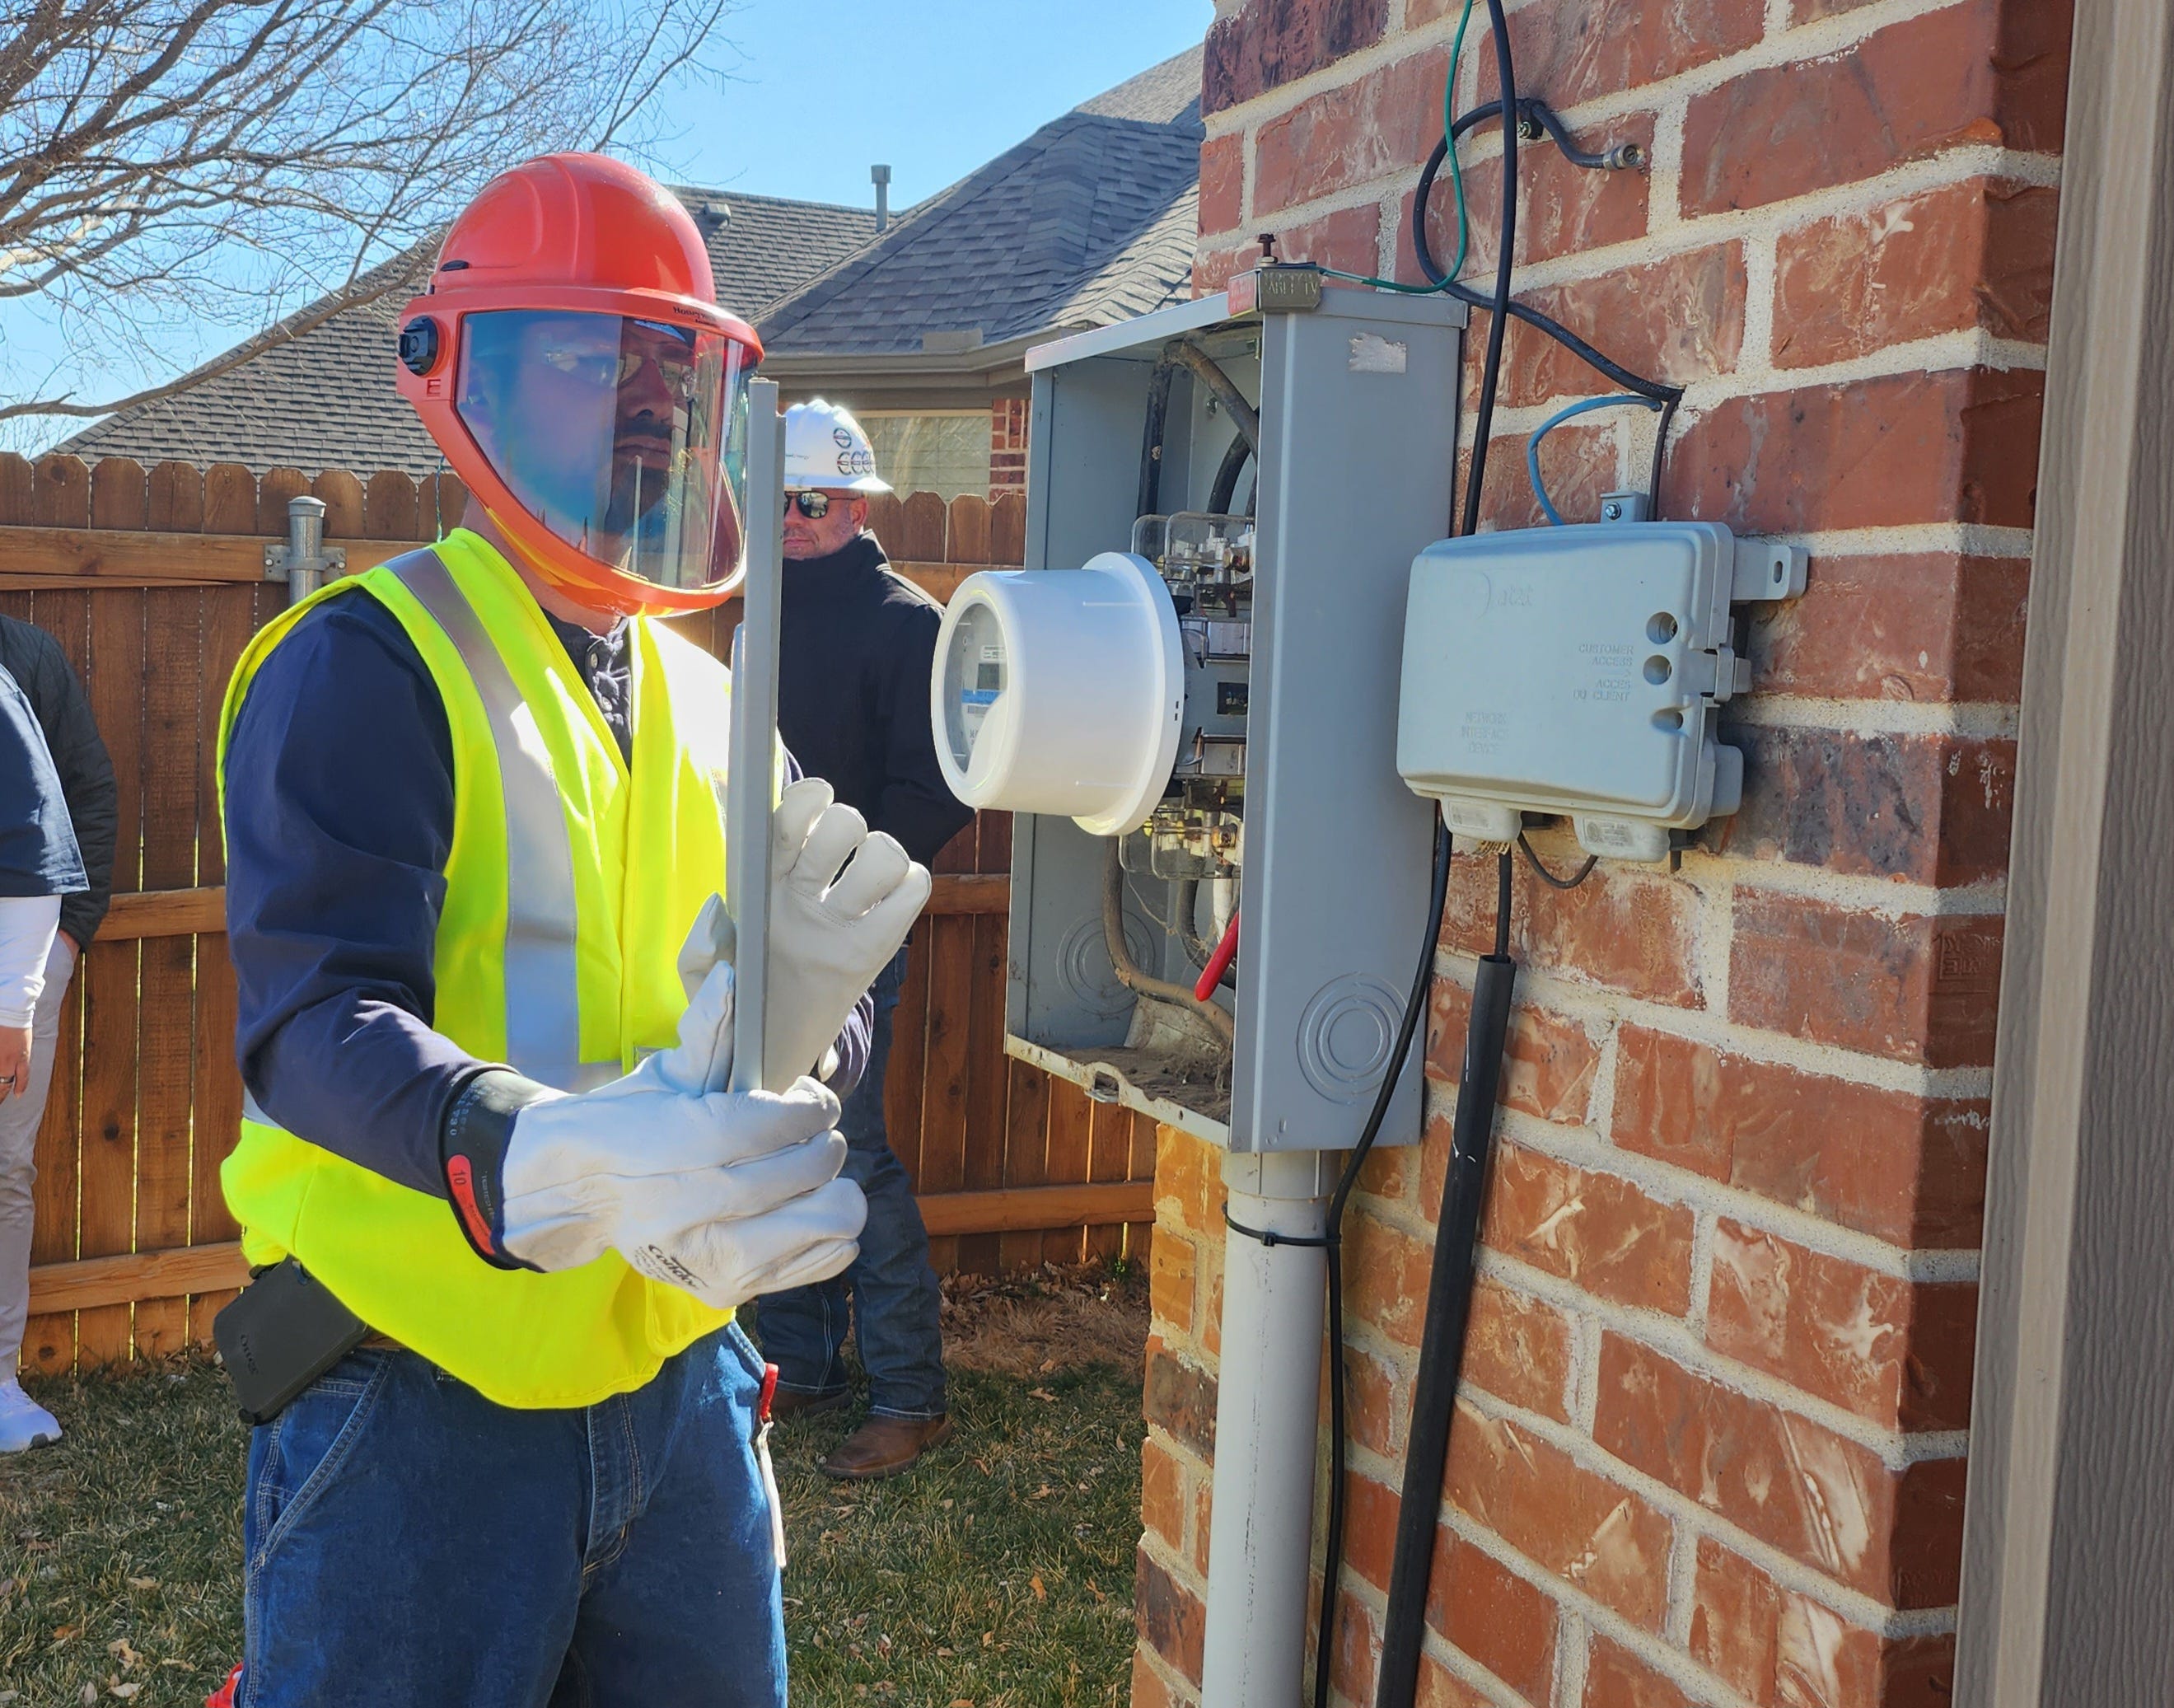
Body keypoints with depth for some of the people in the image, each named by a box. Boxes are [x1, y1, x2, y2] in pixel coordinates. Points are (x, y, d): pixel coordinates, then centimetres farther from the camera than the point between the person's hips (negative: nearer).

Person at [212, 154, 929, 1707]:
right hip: (423, 1401, -6)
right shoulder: (366, 667, -11)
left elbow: (828, 1015, 6)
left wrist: (791, 1035, -19)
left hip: (678, 1383, 6)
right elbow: (318, 1016, -23)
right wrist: (550, 1163, -42)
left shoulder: (708, 705, 10)